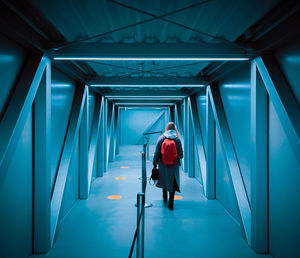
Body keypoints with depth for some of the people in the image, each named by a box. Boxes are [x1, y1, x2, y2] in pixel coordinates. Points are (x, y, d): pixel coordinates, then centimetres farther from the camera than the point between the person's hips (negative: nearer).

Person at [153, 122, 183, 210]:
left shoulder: (161, 138, -5)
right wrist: (179, 157, 21)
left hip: (163, 164, 2)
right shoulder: (177, 139, -8)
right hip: (174, 165, -2)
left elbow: (156, 153, -4)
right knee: (173, 183, 7)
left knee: (164, 179, 23)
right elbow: (181, 154, -2)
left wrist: (155, 164, 4)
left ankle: (165, 197, 42)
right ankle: (170, 202, 1)